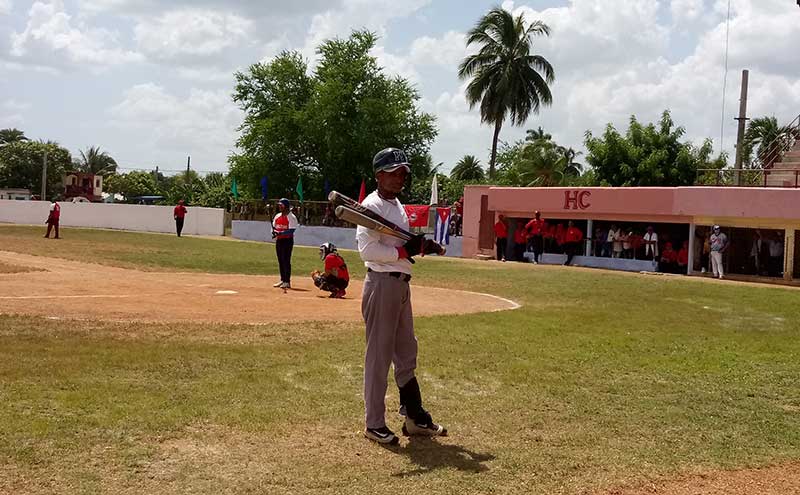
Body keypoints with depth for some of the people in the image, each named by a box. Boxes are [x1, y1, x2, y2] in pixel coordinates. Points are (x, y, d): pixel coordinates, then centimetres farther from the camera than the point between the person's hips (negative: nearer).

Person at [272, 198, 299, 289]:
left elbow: (291, 230, -19)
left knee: (286, 260, -8)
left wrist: (280, 233, -27)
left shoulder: (291, 217, -10)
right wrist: (274, 232, -7)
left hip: (287, 240, -7)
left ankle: (287, 282, -6)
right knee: (280, 260, 11)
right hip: (279, 240, 7)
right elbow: (273, 227, 15)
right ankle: (282, 280, 20)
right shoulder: (277, 216, 12)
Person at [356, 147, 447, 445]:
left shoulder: (398, 205, 16)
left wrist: (421, 246, 5)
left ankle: (414, 417, 25)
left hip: (401, 284, 10)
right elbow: (367, 250, -23)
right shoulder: (372, 205, -13)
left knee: (406, 353, 15)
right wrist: (404, 250, -21)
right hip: (381, 284, -10)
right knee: (378, 355, -2)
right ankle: (374, 424, 8)